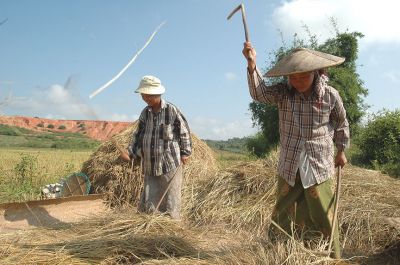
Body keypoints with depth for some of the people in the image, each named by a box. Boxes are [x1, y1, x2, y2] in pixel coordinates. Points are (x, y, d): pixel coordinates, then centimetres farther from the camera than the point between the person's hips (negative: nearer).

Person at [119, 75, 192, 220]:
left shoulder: (172, 110, -9)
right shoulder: (145, 113, 6)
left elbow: (184, 132, 0)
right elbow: (139, 135, 12)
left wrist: (185, 153, 0)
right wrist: (130, 153, 0)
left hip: (170, 165, -5)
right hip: (150, 166, 5)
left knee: (170, 202, 3)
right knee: (148, 204, 9)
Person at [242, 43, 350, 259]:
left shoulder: (330, 95, -7)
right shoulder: (283, 92, -6)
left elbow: (341, 124, 10)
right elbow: (260, 93, -25)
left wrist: (341, 151, 18)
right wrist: (252, 65, -40)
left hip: (319, 168, -1)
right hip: (288, 168, 1)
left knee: (323, 219, 8)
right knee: (282, 216, 13)